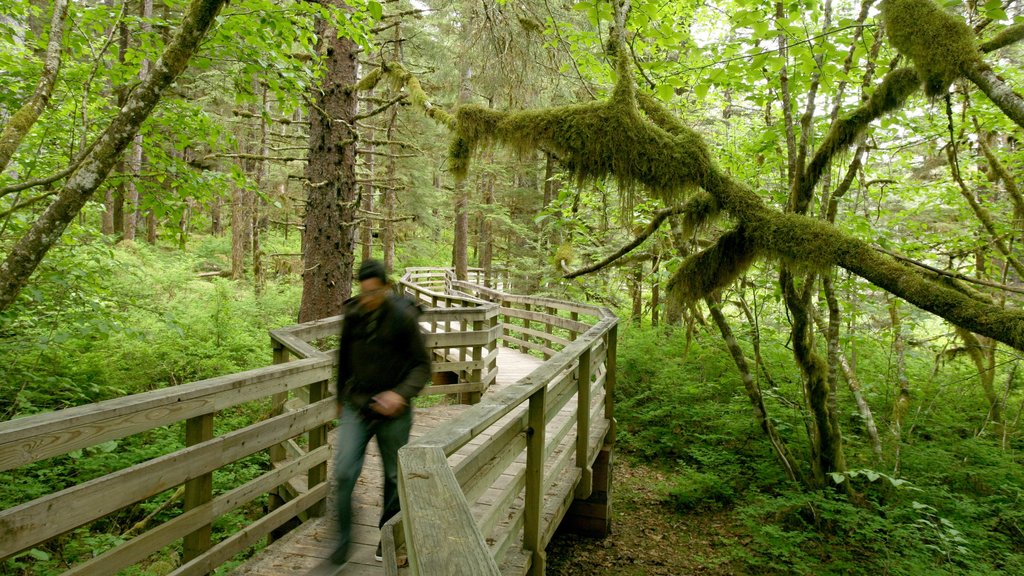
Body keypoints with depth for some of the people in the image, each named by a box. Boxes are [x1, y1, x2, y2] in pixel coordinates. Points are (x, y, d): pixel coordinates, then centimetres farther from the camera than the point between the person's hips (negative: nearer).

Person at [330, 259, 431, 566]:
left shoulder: (403, 317, -14)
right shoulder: (352, 314, -2)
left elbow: (422, 365, -8)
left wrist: (401, 393, -24)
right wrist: (341, 399, 21)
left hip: (393, 412, -2)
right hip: (356, 407, 2)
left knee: (394, 477, 12)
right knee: (344, 473, -9)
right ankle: (343, 538, 12)